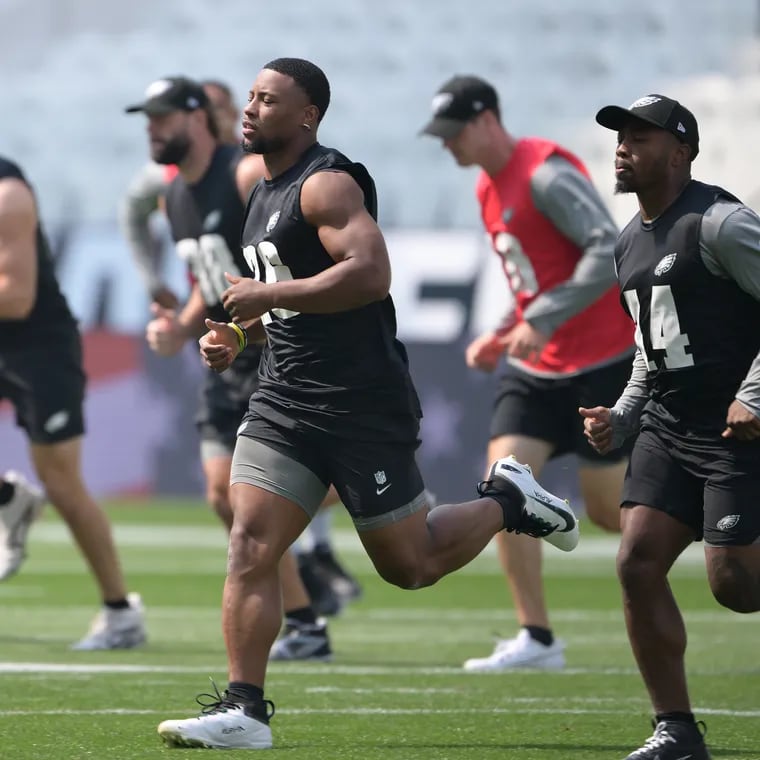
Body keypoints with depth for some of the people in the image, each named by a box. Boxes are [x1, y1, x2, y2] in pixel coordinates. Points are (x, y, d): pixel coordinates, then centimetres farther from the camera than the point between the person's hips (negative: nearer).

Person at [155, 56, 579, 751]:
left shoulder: (326, 185, -12)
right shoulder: (264, 198, 18)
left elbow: (371, 273, -27)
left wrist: (268, 294, -23)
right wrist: (238, 335, 12)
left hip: (363, 405, -8)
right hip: (285, 401, 8)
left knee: (408, 564, 2)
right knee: (250, 547, -7)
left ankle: (506, 501, 27)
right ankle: (244, 710, -9)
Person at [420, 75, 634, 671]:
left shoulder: (546, 174, -17)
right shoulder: (489, 189, 11)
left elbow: (610, 252, -26)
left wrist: (541, 321, -27)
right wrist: (503, 335, 8)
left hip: (601, 364, -8)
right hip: (535, 368, 8)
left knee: (608, 509, -1)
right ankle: (536, 639, -5)